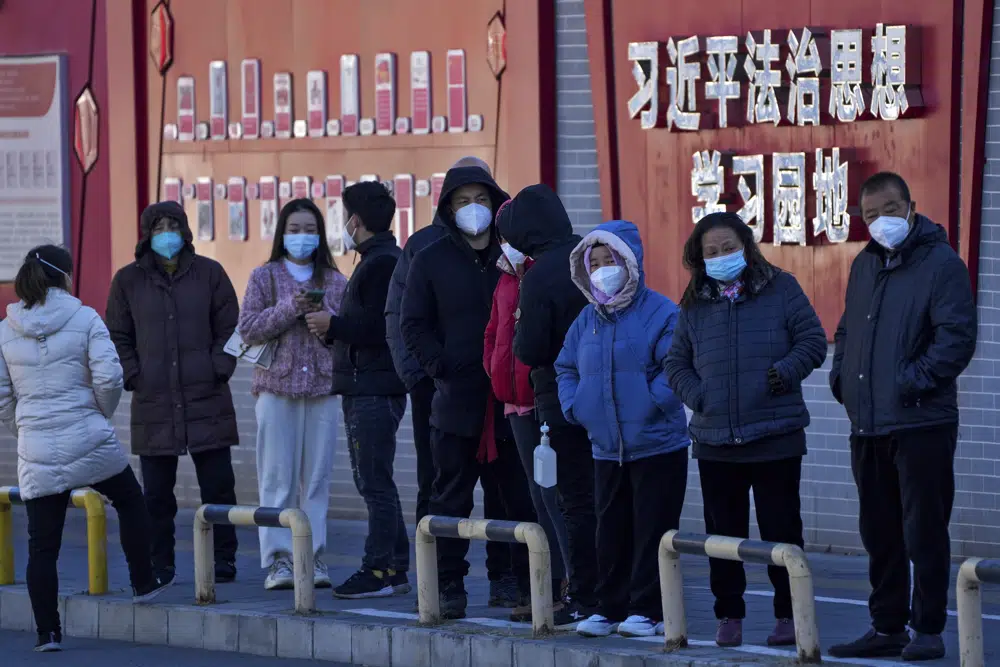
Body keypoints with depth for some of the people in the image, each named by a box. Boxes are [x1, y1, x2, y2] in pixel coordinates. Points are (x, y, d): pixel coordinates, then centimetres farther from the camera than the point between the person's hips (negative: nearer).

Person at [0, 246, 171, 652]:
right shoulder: (85, 320, -6)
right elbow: (109, 377, -12)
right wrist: (102, 414, 7)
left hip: (36, 451, 2)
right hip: (90, 442, -2)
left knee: (42, 544, 7)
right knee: (129, 500, 26)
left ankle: (47, 631, 7)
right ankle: (143, 583, 31)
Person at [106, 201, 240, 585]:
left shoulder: (209, 273, 5)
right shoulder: (128, 280, 7)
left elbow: (229, 327, 7)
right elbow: (118, 336, 10)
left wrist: (219, 370, -5)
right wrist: (132, 377, -2)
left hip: (207, 400, -1)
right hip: (153, 403, 1)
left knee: (218, 486, 0)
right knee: (157, 492, 4)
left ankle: (223, 560, 8)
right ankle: (159, 565, 11)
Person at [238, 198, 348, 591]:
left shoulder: (335, 282, 13)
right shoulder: (265, 277, 8)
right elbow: (248, 328, -2)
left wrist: (326, 316, -10)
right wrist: (290, 308, -12)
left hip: (323, 387, 2)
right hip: (276, 385, -2)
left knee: (317, 477, 1)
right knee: (277, 477, -5)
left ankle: (314, 557, 4)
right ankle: (278, 560, -5)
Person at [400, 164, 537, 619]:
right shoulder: (432, 261, 6)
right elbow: (413, 325, 4)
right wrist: (442, 367, -7)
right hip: (457, 401, 0)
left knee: (523, 498, 2)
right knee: (451, 499, 3)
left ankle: (530, 587, 8)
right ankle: (449, 586, 9)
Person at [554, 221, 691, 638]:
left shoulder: (659, 313, -9)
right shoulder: (587, 319, 11)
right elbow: (566, 367, 20)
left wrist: (651, 403, -21)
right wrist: (574, 406, 5)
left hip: (657, 444, -6)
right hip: (606, 448, 6)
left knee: (652, 529, -2)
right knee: (611, 532, 11)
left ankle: (648, 610, 4)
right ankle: (611, 608, 19)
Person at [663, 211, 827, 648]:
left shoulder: (780, 290, 1)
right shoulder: (695, 305, 10)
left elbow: (813, 342, 2)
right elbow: (676, 363, 15)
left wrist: (786, 371, -14)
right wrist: (696, 395, -2)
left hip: (776, 437, -3)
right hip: (715, 441, 3)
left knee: (781, 529, 1)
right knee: (723, 532, 7)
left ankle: (788, 614, 9)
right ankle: (729, 615, 15)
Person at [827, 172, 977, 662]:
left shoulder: (941, 264, -8)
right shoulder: (865, 265, 16)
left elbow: (957, 337, -15)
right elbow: (847, 328, 27)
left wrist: (917, 379, -20)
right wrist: (840, 370, 11)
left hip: (921, 423, -7)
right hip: (867, 424, 8)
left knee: (924, 531, -3)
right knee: (879, 532, 13)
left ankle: (928, 630, 5)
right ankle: (887, 627, 22)